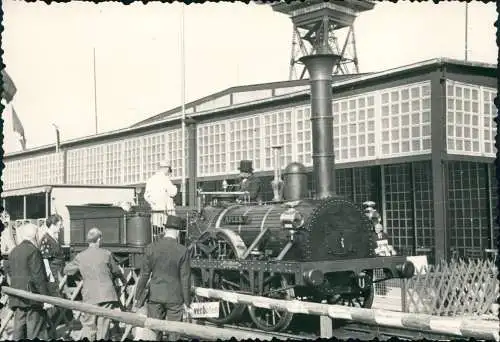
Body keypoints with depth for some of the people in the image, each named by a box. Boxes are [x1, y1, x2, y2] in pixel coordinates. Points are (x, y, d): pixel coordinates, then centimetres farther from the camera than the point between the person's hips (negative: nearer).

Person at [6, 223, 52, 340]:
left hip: (17, 298, 8)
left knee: (19, 328, 10)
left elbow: (10, 272, 17)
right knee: (36, 332, -4)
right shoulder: (33, 251, -11)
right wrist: (46, 297, -14)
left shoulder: (13, 251, 13)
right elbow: (39, 277, -16)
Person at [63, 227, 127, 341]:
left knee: (88, 325, 7)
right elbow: (116, 271, 12)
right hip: (107, 294, 0)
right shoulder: (106, 254, -1)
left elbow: (66, 270, 14)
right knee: (103, 324, 6)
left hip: (90, 296, 1)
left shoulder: (80, 256, 2)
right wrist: (124, 279, 32)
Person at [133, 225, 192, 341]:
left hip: (155, 297, 2)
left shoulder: (151, 248, -3)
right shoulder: (183, 251, -8)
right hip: (174, 298, -2)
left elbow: (144, 275, 0)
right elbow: (185, 279, -6)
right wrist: (186, 302, 1)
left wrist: (137, 297, 7)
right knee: (174, 333, 6)